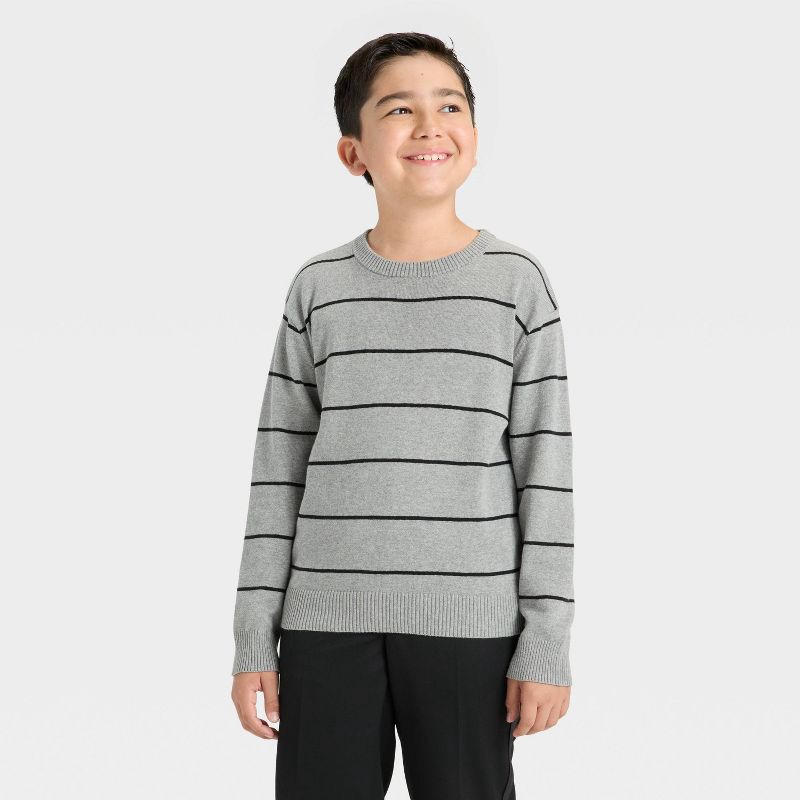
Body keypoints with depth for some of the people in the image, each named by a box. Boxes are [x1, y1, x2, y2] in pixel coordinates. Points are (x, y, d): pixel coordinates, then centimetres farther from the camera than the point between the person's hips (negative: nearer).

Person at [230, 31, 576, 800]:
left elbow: (546, 471, 0)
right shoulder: (318, 287, 5)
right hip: (327, 618, 2)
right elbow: (279, 467, 6)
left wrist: (547, 640, -3)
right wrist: (254, 638, 4)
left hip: (470, 621, -1)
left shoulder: (518, 282, 1)